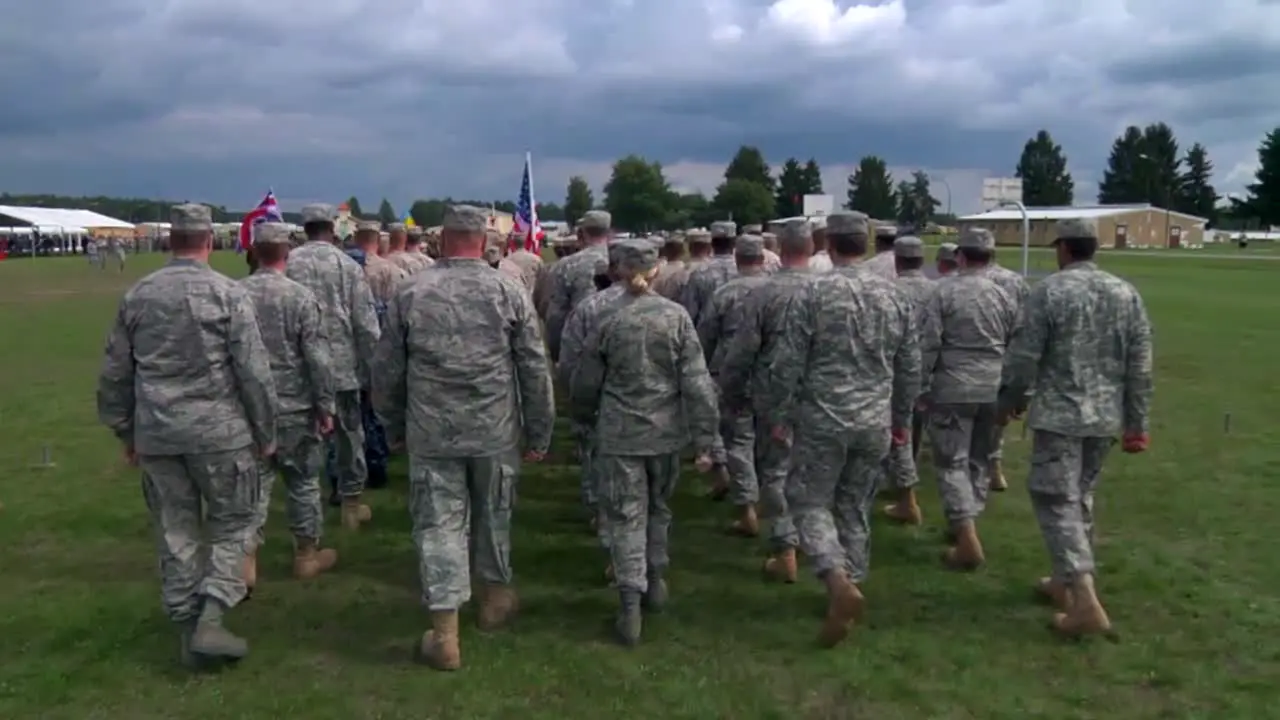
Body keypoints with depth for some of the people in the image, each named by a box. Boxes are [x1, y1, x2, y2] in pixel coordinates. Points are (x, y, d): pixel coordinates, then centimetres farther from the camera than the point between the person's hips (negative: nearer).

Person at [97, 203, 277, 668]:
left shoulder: (137, 295, 6)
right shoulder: (228, 293, -8)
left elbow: (114, 374, 11)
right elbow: (254, 372, -9)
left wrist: (125, 433, 21)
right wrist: (265, 433, 0)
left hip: (156, 433, 4)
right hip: (219, 430, -4)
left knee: (176, 534, 13)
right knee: (231, 524, 10)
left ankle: (188, 629, 21)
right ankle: (210, 621, 0)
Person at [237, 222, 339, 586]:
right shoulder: (301, 296, -12)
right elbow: (318, 358, -12)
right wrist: (325, 406, -4)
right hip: (294, 406, -3)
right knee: (303, 481, 11)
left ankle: (245, 559, 7)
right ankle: (307, 554, 23)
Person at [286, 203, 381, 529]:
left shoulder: (287, 263, -2)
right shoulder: (348, 265, -5)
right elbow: (365, 323, -6)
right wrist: (369, 366, 4)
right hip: (342, 364, -1)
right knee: (349, 435, 12)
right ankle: (351, 502, 21)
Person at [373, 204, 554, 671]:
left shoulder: (409, 294, -2)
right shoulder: (509, 292, -4)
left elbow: (387, 371, 3)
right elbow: (536, 371, -2)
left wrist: (394, 426, 17)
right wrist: (539, 433, 7)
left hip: (431, 432, 0)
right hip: (496, 431, 1)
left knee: (439, 524, 6)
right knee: (493, 515, 19)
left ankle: (445, 635, 9)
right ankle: (495, 597, 38)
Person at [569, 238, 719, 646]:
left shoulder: (607, 320, -8)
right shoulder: (676, 317, -6)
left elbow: (584, 384, 1)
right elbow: (697, 383, -8)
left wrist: (585, 418, 21)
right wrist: (704, 439, -3)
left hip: (620, 435, -2)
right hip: (666, 432, 2)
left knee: (626, 517, 5)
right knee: (659, 508, 22)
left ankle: (630, 605, 0)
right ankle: (655, 584, 35)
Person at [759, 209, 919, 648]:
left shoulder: (813, 292, -10)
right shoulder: (893, 296, 4)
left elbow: (787, 364, -11)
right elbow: (910, 369, 9)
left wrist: (778, 415, 1)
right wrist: (901, 419, 21)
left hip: (822, 420, -4)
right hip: (875, 425, 4)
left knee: (810, 502, 5)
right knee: (856, 507, 15)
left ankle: (840, 583, -13)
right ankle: (851, 584, 22)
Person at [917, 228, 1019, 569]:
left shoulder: (945, 292, -7)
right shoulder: (1004, 296, 6)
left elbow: (928, 345, -10)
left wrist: (921, 389, -3)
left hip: (953, 389, -4)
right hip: (993, 391, 5)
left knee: (952, 462, -1)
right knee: (978, 461, 17)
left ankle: (968, 540, -9)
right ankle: (965, 525, 27)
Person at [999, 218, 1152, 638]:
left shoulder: (1048, 291, -9)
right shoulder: (1126, 293, 7)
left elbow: (1025, 357, -9)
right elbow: (1140, 367, 6)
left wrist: (1009, 401, 7)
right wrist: (1137, 423, 12)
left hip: (1058, 414, -6)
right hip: (1106, 416, 6)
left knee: (1057, 501, -3)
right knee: (1080, 498, 19)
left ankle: (1085, 603, -11)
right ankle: (1066, 582, 30)